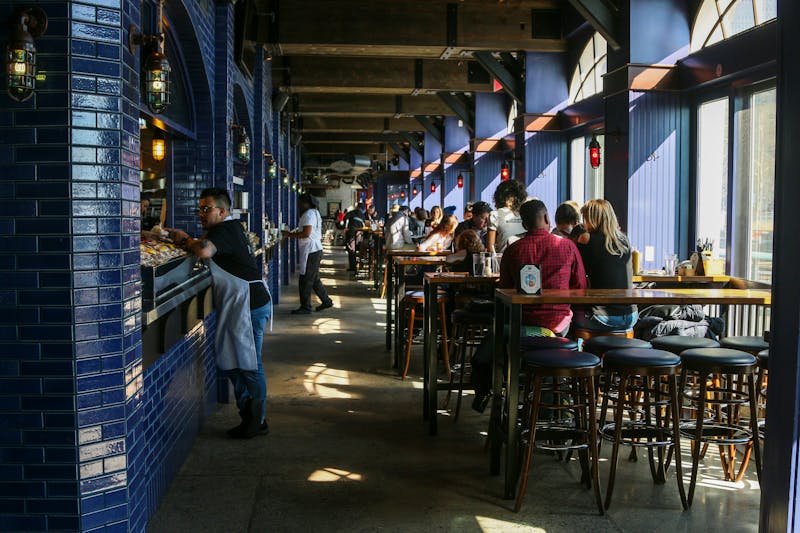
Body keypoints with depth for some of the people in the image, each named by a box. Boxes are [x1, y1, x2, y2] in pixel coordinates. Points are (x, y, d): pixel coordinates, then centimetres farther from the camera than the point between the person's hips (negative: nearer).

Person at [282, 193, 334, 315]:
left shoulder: (309, 214, -15)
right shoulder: (314, 212, 18)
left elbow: (306, 233, -23)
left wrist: (290, 235, -15)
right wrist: (292, 234, 14)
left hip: (311, 251, -11)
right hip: (315, 250, 11)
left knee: (306, 280, -4)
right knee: (314, 279, 18)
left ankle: (305, 307, 1)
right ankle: (326, 301, 24)